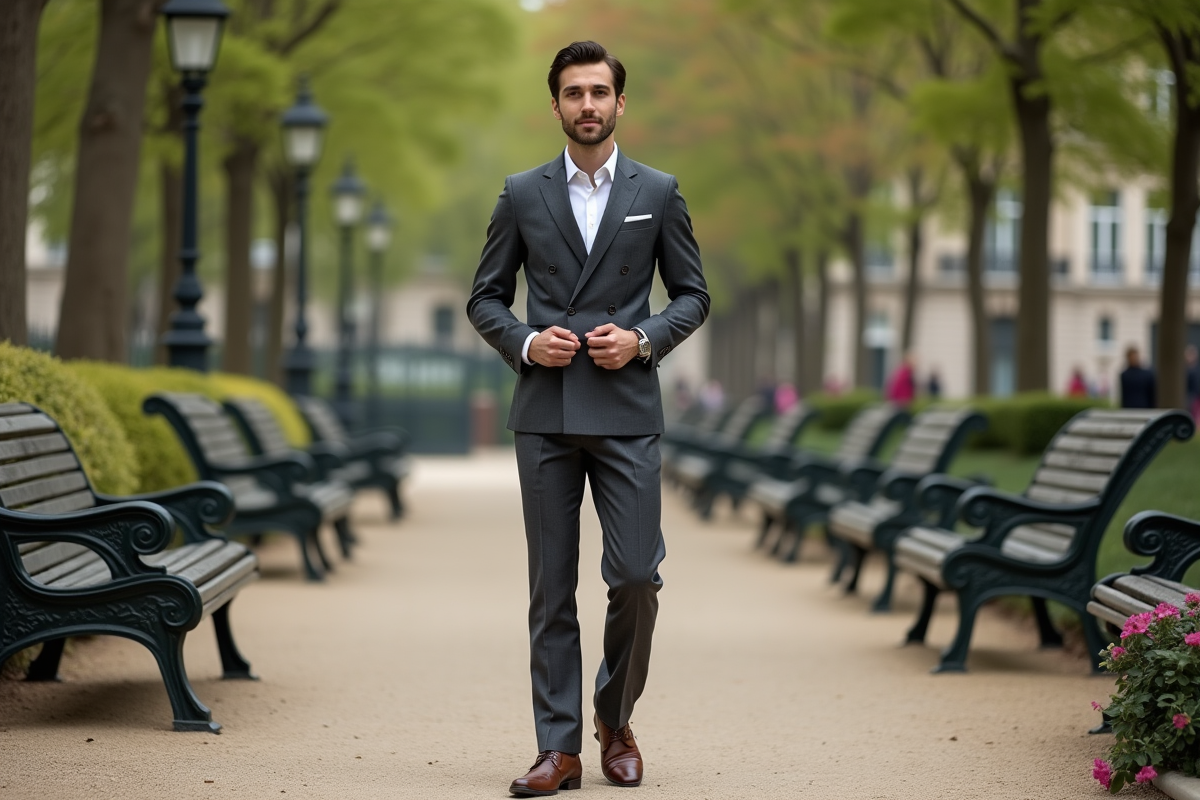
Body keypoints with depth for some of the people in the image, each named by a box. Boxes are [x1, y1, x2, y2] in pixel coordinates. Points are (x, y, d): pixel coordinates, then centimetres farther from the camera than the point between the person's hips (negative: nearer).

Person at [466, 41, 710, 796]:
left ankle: (615, 718, 19)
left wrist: (643, 339, -8)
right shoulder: (522, 195, 7)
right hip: (545, 414, 1)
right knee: (552, 586, 2)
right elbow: (486, 298, 11)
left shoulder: (658, 193, 6)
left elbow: (693, 295, 9)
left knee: (636, 576, -5)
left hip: (626, 413, -1)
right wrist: (524, 342, -8)